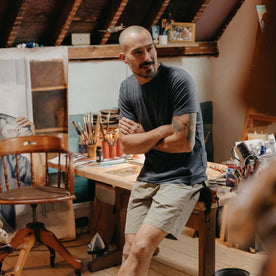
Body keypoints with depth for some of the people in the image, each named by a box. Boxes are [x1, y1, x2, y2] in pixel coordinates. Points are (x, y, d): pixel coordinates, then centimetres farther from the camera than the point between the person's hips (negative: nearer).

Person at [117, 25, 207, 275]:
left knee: (142, 247, -19)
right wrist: (163, 130, -12)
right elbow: (127, 146, 2)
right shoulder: (128, 88, 5)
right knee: (130, 251, 2)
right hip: (148, 177, 6)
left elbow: (184, 143, -18)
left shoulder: (179, 81, -15)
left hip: (182, 177, -6)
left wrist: (142, 137, -4)